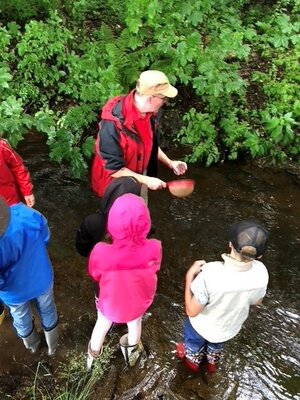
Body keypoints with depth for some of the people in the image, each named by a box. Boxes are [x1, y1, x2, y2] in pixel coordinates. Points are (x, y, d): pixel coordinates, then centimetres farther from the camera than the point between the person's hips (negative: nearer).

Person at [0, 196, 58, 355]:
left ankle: (32, 344, 64)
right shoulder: (29, 215, -32)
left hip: (15, 292, -2)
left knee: (21, 319, 33)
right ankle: (52, 345, 59)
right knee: (47, 312, 32)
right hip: (42, 280, 2)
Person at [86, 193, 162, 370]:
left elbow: (95, 275, -15)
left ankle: (93, 356, 64)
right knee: (135, 322, 35)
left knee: (102, 324, 33)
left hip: (111, 302, -1)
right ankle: (132, 352, 66)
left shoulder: (101, 252, -39)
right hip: (139, 301, 1)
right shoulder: (153, 249, -36)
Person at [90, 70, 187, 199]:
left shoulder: (149, 113, -11)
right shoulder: (114, 123, -34)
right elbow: (113, 168, -29)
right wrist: (146, 180, -28)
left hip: (138, 178, 7)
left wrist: (169, 163, 0)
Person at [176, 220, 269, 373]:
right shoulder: (260, 272, -29)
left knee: (194, 341, 34)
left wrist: (190, 275, -21)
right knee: (216, 344, 38)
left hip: (203, 327, -3)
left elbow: (191, 311, -28)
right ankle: (212, 362, 66)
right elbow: (256, 302, -7)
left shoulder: (210, 274, -44)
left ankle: (192, 360, 63)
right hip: (231, 328, 3)